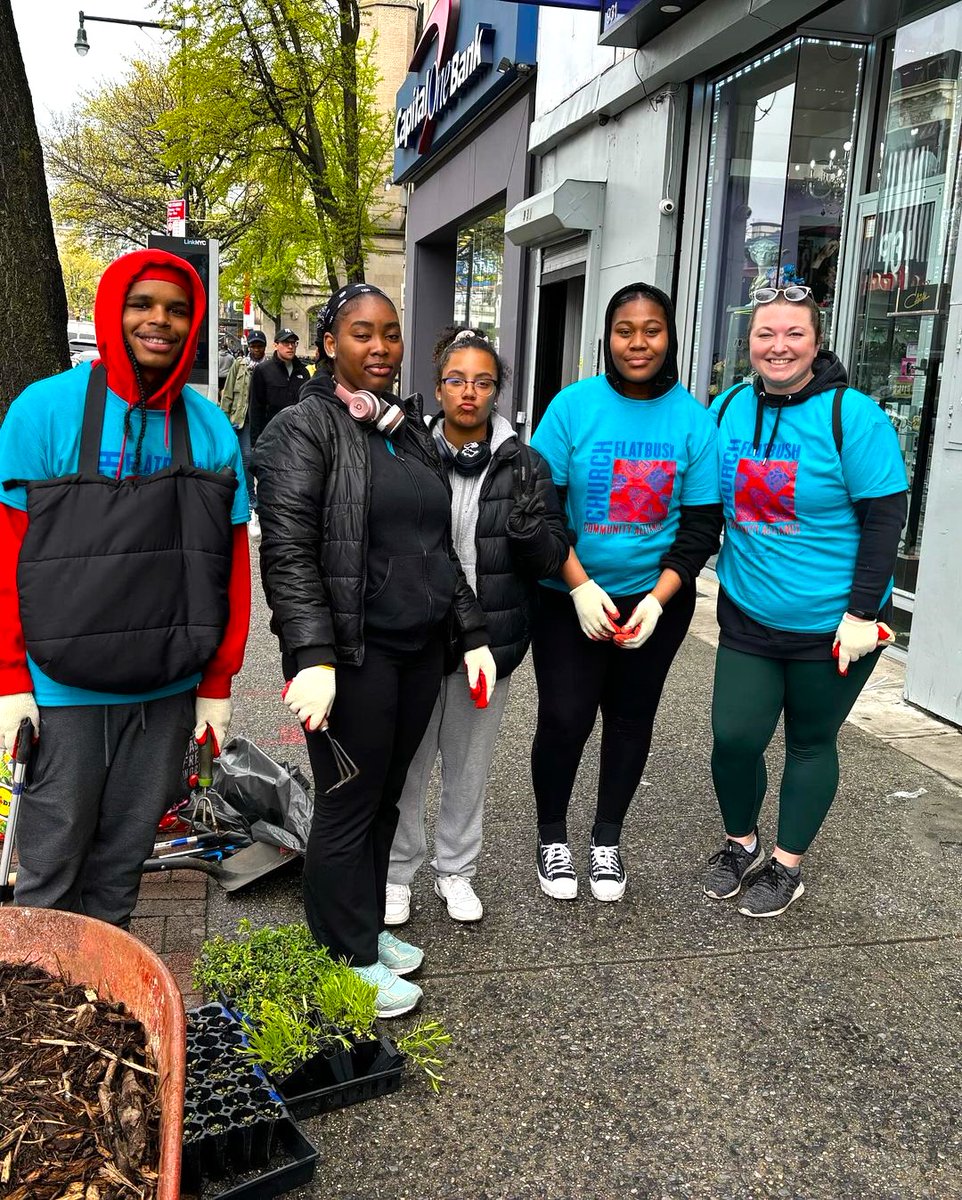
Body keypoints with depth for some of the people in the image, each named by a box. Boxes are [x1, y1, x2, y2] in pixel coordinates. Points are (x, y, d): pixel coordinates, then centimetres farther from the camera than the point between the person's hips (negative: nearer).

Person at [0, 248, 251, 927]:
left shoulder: (212, 429, 2)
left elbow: (232, 562, 5)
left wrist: (218, 683, 4)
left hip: (168, 691, 3)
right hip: (59, 690, -3)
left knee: (124, 859, 17)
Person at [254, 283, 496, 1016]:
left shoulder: (410, 429, 15)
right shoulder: (305, 429, -7)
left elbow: (440, 546, 18)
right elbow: (288, 552, -16)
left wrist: (473, 634, 13)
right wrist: (312, 656, -25)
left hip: (420, 650, 7)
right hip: (353, 654, -7)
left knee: (386, 799, 16)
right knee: (348, 806, 5)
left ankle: (368, 928, 34)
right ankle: (349, 961, 21)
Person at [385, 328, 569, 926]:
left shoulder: (524, 465, -1)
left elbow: (551, 559, -3)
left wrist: (529, 521, -23)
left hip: (489, 641, 2)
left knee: (469, 765, 17)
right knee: (406, 764, 10)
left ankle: (457, 869, 37)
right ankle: (398, 871, 31)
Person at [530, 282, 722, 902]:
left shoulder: (694, 419, -5)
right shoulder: (574, 405, -8)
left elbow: (702, 523, -4)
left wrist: (657, 600, -14)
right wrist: (581, 586, -16)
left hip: (657, 597, 2)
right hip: (570, 595, -1)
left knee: (631, 716, 12)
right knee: (564, 718, -2)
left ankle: (607, 839, 33)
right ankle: (552, 838, 23)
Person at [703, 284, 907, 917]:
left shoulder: (852, 415, -13)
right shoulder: (728, 409, 1)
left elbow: (885, 518, -13)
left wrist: (862, 614, -16)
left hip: (831, 623, -3)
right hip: (749, 615, 4)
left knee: (810, 742, 11)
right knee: (733, 737, 1)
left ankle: (787, 865, 30)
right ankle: (740, 843, 29)